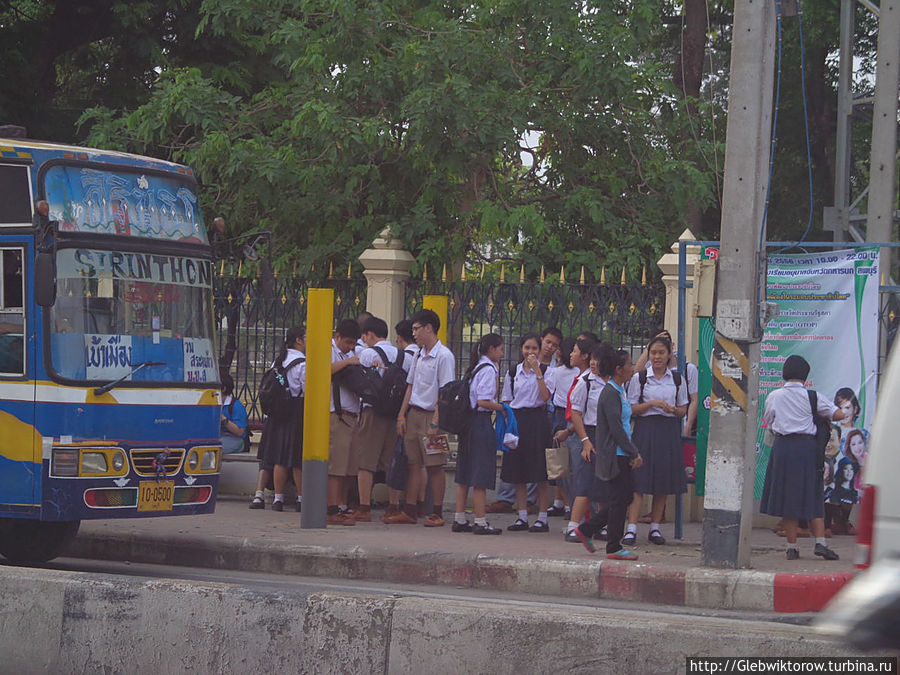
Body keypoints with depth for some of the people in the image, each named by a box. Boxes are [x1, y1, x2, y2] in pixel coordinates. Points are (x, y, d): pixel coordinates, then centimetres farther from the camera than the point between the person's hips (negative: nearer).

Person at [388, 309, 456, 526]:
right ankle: (409, 512, 9)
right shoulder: (419, 355, 15)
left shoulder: (444, 356, -10)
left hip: (431, 414, -7)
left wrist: (435, 422, -18)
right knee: (412, 463, 6)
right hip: (413, 413, 7)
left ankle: (437, 513, 4)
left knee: (434, 466, -2)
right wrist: (402, 415, 13)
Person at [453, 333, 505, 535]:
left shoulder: (475, 368, 15)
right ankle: (480, 522, -4)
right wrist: (502, 408, -7)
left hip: (468, 422, 9)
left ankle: (459, 520, 15)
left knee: (465, 473, 11)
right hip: (481, 422, -9)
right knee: (481, 475, -6)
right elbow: (483, 401, -19)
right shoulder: (488, 369, -12)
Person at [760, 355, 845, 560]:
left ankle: (792, 547, 5)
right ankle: (820, 542, -5)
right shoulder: (812, 397, -3)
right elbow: (839, 415, -2)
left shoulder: (774, 396, 1)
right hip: (807, 446, -1)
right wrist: (818, 416, 15)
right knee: (813, 496, 7)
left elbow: (768, 422, 12)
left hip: (782, 447, 1)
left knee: (787, 496, 6)